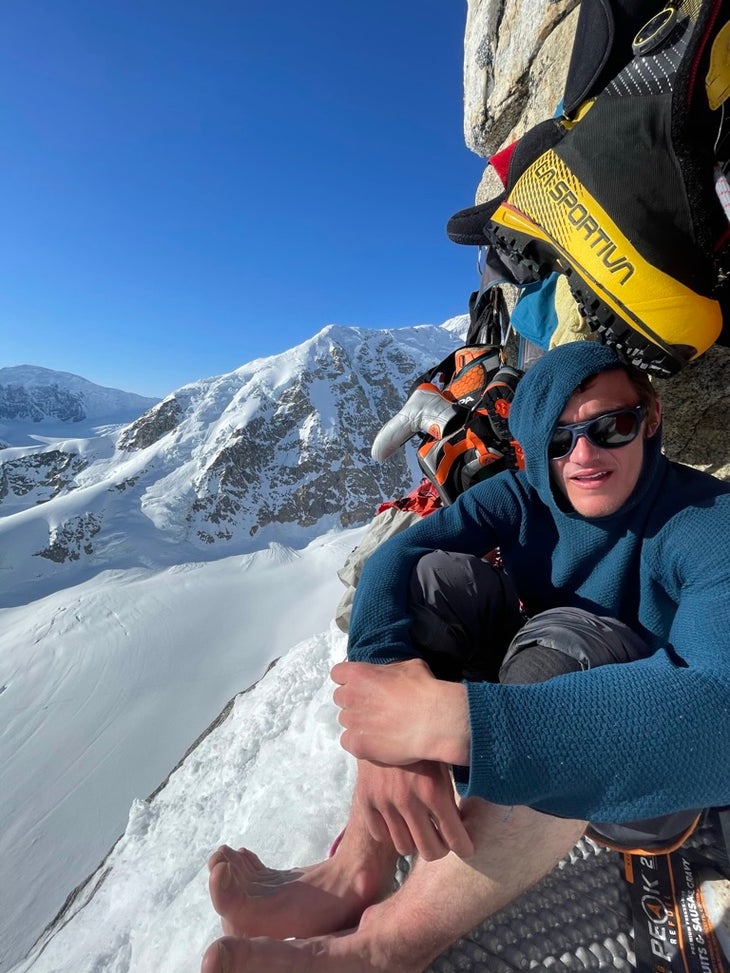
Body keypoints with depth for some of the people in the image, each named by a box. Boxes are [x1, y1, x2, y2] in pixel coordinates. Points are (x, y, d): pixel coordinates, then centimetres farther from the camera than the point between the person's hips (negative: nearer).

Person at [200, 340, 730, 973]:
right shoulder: (521, 497, -10)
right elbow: (393, 558, -24)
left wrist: (455, 717, -48)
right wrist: (397, 694, -43)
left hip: (654, 778, -2)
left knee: (565, 642, -35)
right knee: (436, 576, -20)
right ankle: (359, 870, -18)